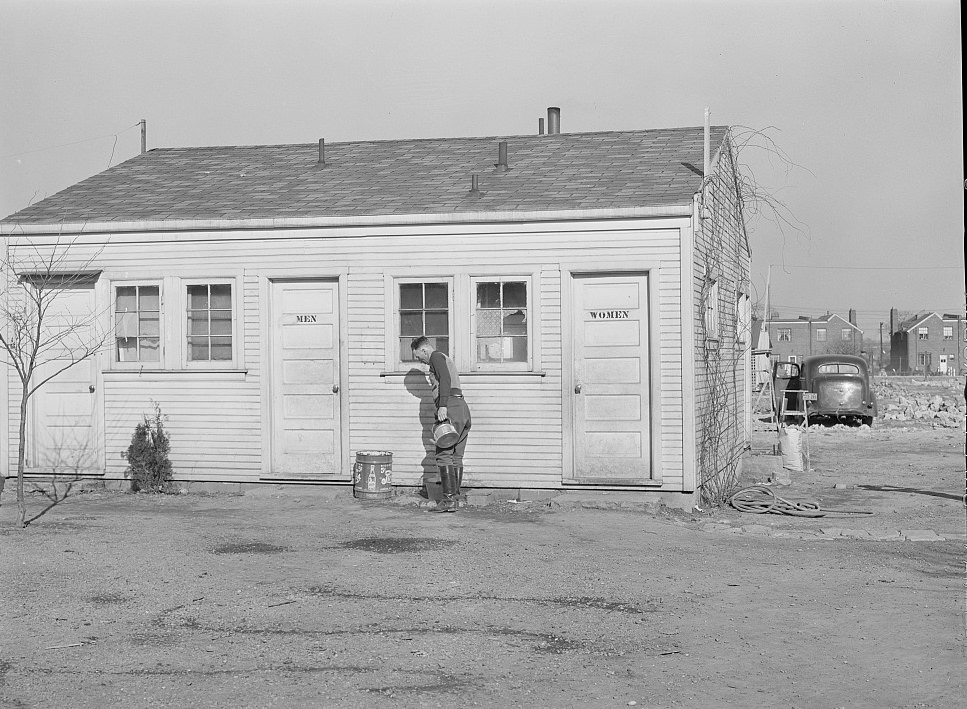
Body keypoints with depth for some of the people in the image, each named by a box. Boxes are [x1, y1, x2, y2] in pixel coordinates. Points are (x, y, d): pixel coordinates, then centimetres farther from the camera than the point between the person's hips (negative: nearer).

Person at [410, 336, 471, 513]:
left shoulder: (436, 356, 1)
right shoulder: (446, 359, 30)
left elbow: (445, 380, -16)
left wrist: (443, 405, -24)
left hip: (451, 407, -10)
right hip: (463, 407, 10)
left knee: (444, 454, -10)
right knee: (456, 457, 8)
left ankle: (449, 498, -14)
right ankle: (456, 498, 7)